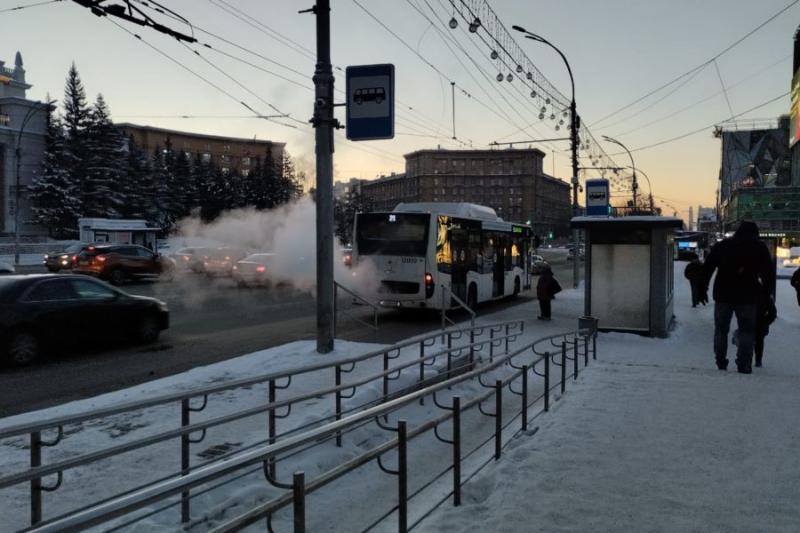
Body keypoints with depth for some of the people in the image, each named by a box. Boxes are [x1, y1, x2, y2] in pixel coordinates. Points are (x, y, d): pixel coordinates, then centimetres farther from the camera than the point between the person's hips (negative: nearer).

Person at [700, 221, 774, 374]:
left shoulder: (721, 245, 9)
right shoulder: (759, 248, 3)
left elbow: (707, 268, 7)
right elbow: (769, 273, 1)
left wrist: (702, 290, 11)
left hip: (723, 295, 2)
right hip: (747, 297, -2)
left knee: (721, 330, 12)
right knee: (747, 331, 4)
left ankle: (721, 363, 14)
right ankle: (744, 365, -4)